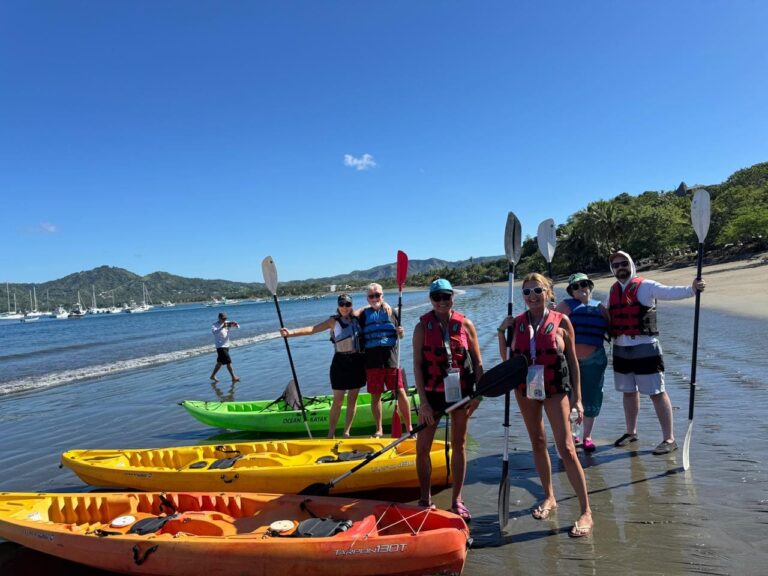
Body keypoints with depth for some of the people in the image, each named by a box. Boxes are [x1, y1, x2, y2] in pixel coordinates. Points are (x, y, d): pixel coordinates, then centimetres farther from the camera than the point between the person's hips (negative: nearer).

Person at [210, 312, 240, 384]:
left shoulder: (227, 323, 4)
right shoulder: (215, 325, -13)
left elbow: (238, 326, 4)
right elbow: (215, 332, -34)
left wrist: (235, 324, -19)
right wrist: (222, 327, -46)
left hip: (226, 345, 7)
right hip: (220, 346, -7)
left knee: (220, 362, 17)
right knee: (228, 361, -11)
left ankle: (213, 376, 30)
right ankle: (233, 377, -6)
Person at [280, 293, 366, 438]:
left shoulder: (357, 317, 6)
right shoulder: (334, 321, -3)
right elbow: (312, 329, -12)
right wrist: (291, 332, -24)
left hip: (357, 362, 3)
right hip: (340, 362, -3)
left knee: (352, 399, 7)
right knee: (338, 401, -1)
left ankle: (346, 432, 17)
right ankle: (331, 434, 7)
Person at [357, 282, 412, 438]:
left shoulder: (391, 311, 8)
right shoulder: (364, 314, 6)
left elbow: (400, 335, 12)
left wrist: (401, 332, -10)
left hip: (391, 359, 0)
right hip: (372, 361, 0)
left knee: (400, 393, -2)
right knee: (375, 396, 7)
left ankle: (409, 427, 11)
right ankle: (379, 429, 20)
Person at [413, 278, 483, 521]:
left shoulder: (465, 324, -1)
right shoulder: (422, 327, -4)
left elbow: (477, 362, 3)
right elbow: (417, 365, -7)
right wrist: (423, 401, -11)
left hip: (461, 391, 1)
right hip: (432, 392, 0)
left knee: (459, 445, 10)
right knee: (422, 447, 1)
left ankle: (457, 501, 23)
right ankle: (425, 499, 20)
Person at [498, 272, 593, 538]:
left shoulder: (561, 322, -5)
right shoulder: (517, 323, 2)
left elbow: (573, 360, -1)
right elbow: (507, 358, 5)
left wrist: (577, 397, -4)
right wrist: (502, 331, -7)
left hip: (555, 390, -4)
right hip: (526, 389, 4)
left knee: (566, 448, -8)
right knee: (537, 444, 15)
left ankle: (586, 511, 2)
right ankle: (549, 497, 32)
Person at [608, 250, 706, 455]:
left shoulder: (645, 286, -7)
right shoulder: (613, 291, 11)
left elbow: (669, 292, -23)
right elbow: (606, 315, 24)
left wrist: (691, 289, -38)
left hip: (645, 348, -6)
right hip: (621, 349, 6)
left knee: (656, 393, -2)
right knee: (629, 391, 17)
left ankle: (669, 439, 8)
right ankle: (631, 432, 33)